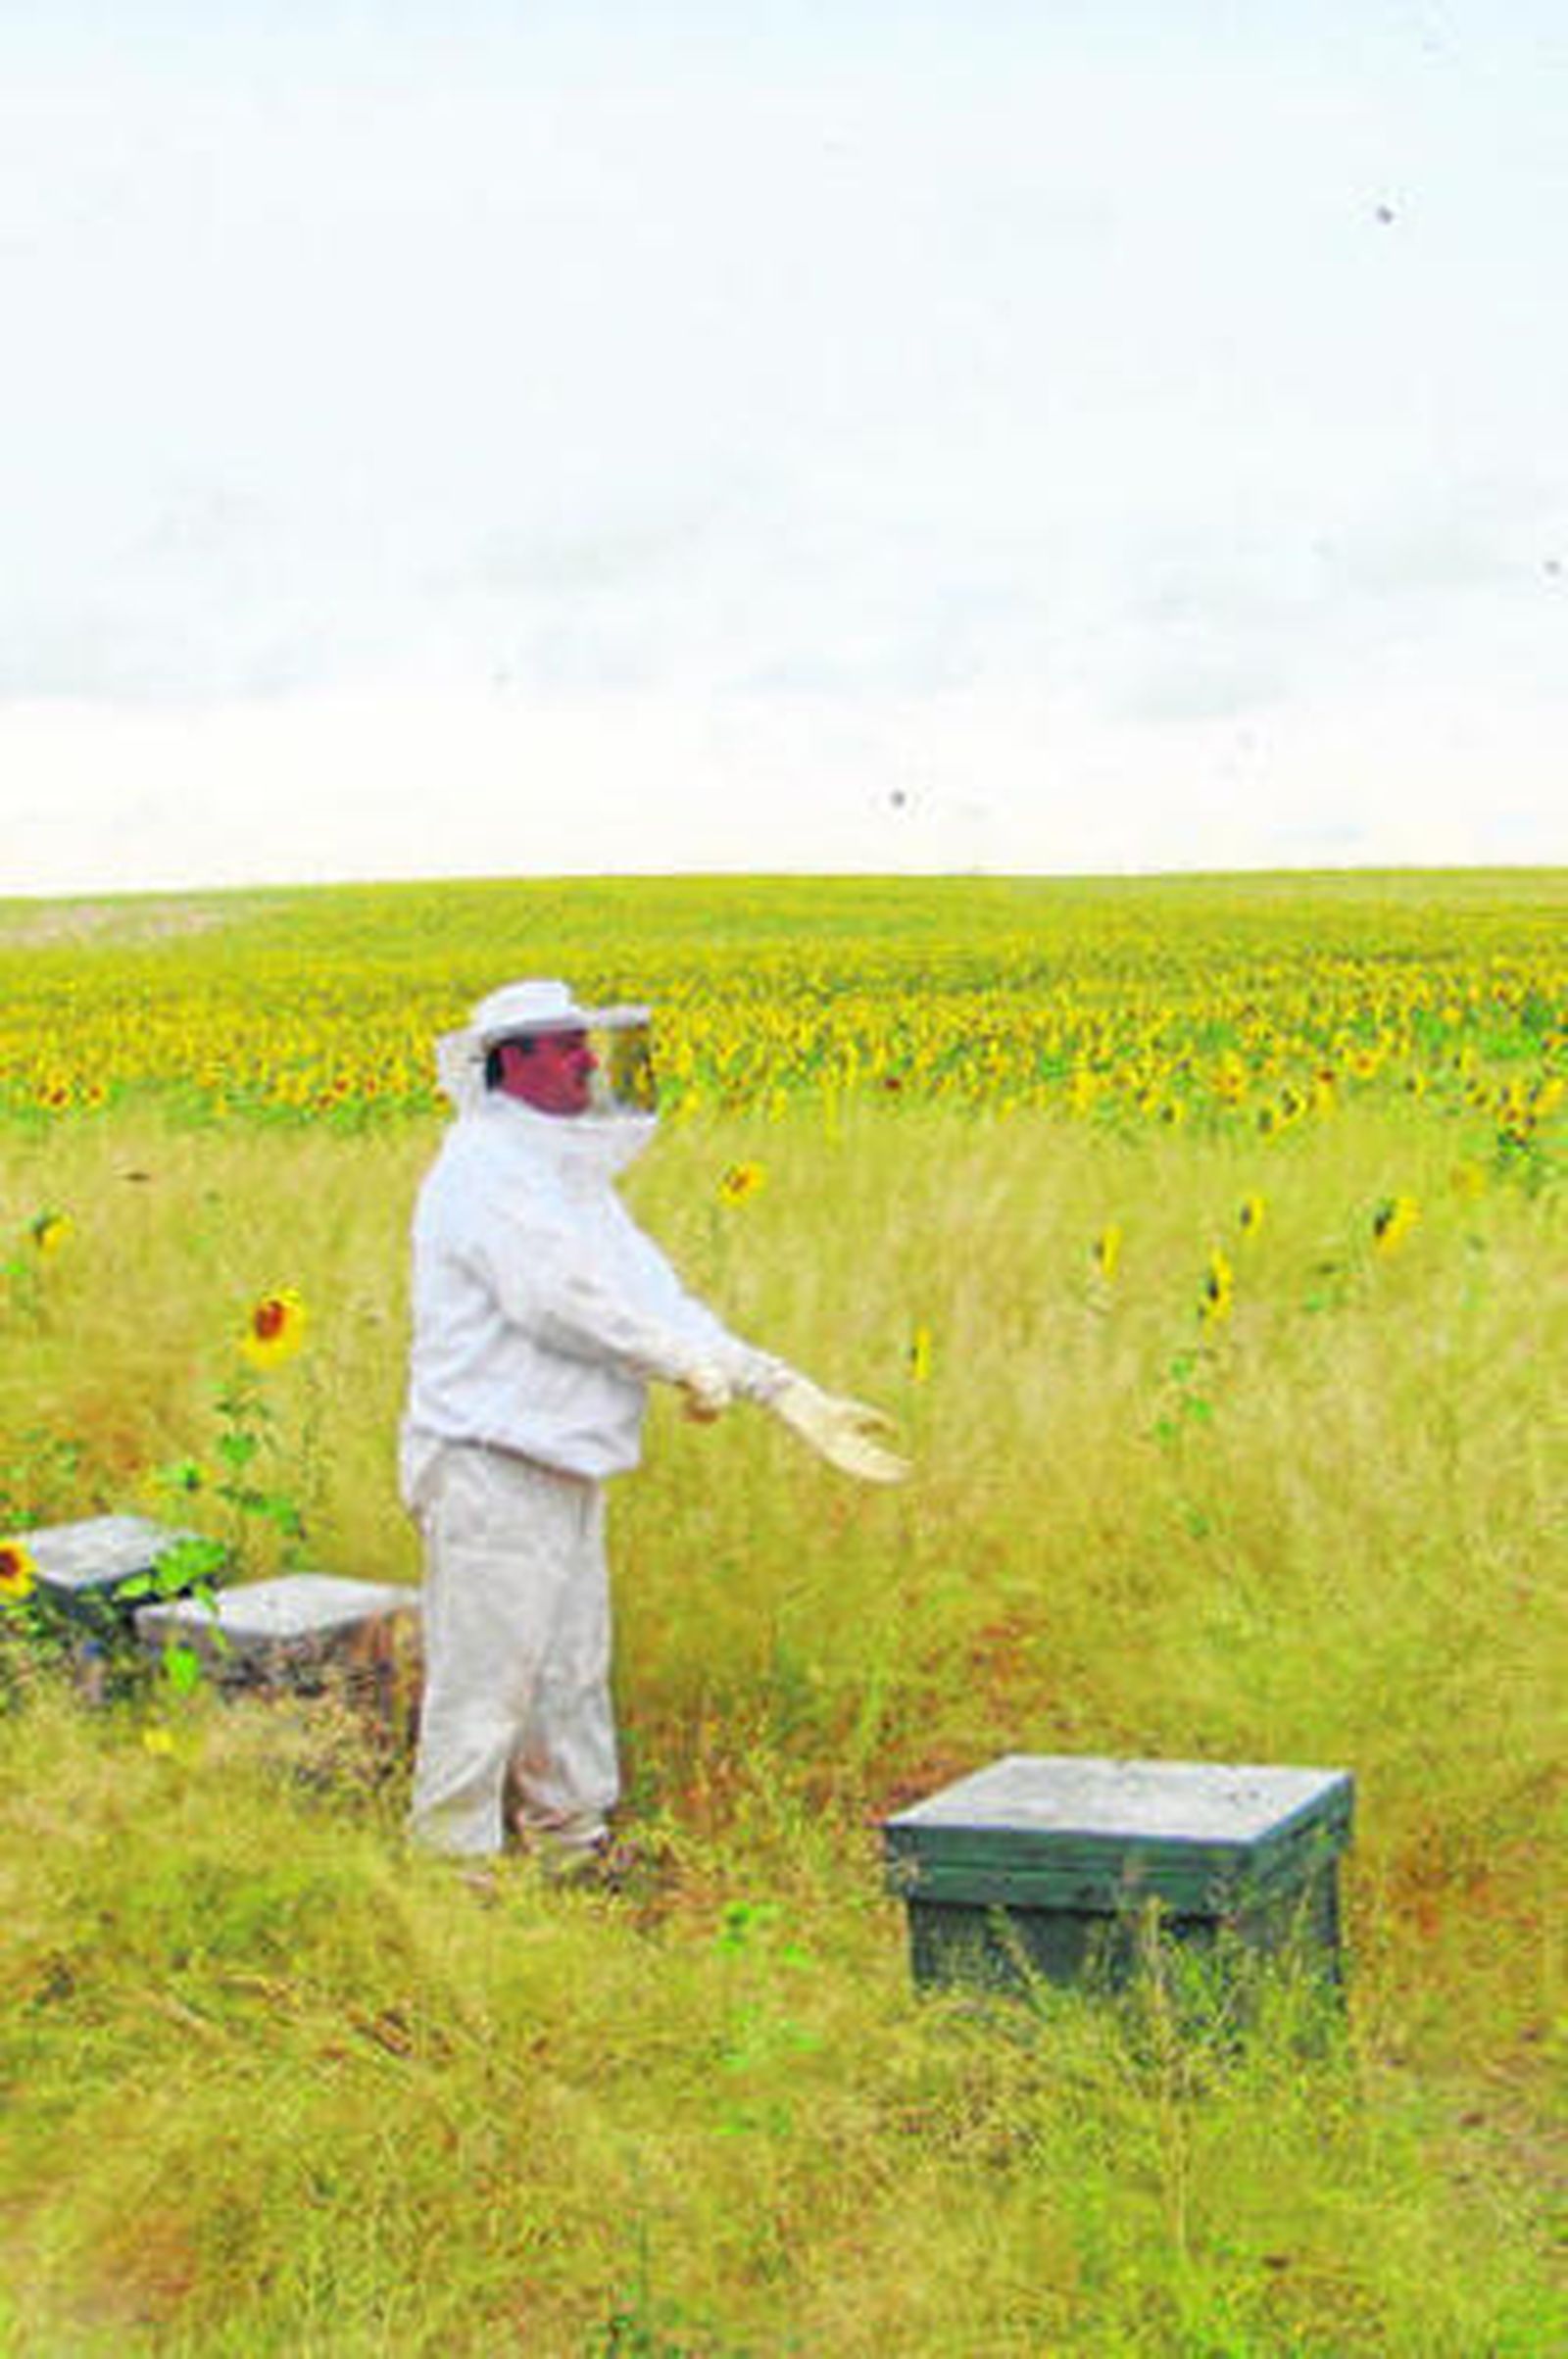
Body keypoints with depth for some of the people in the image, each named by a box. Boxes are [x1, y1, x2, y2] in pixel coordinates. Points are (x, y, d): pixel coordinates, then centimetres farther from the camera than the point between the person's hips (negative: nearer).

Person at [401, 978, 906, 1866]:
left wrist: (799, 1399, 5)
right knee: (482, 1689, -4)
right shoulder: (484, 1170, -11)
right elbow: (568, 1296, -20)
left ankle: (577, 1852, 27)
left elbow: (653, 1298, 13)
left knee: (572, 1685, 16)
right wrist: (692, 1364, -9)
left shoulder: (574, 1177, 18)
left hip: (568, 1475, 10)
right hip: (490, 1470, -9)